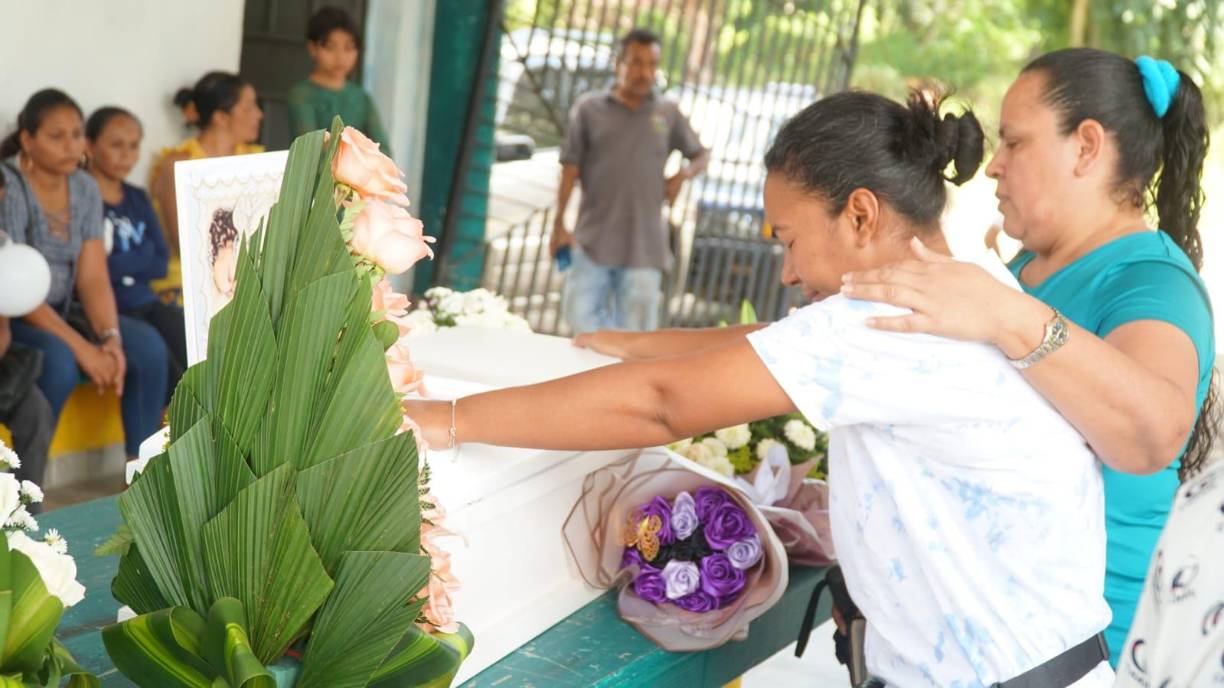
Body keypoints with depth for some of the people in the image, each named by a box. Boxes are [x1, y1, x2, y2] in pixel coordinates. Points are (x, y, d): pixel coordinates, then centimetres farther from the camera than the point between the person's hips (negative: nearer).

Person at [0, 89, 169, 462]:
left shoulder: (85, 188, 3)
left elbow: (93, 278, -1)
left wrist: (110, 337, -19)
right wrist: (82, 348, -27)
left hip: (62, 311, 7)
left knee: (149, 346, -14)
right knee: (58, 360, -35)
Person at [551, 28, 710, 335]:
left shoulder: (668, 114, 8)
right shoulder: (589, 108, 4)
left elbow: (702, 155, 19)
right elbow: (570, 168, 3)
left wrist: (683, 175, -3)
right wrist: (559, 225, -3)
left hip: (644, 246, 0)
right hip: (593, 240, 0)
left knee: (633, 337, 0)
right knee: (580, 315, -6)